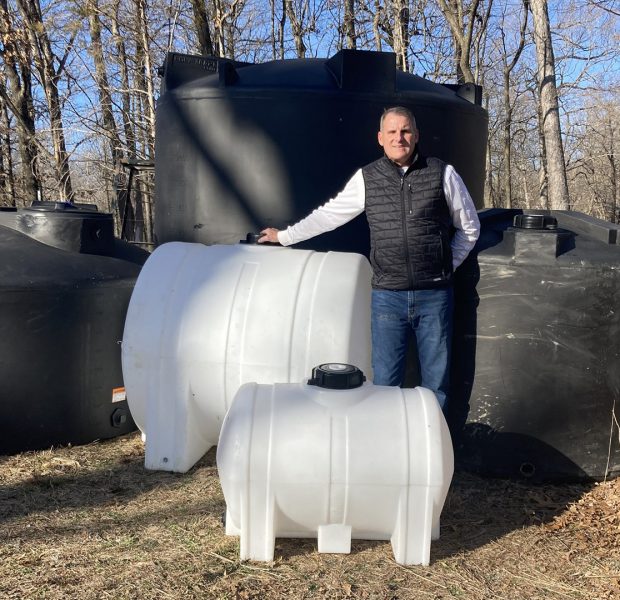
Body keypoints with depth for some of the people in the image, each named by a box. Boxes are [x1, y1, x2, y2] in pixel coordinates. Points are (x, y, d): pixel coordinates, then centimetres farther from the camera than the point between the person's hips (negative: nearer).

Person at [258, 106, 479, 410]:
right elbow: (327, 215, 16)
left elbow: (469, 227, 13)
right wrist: (284, 236, 22)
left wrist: (447, 267, 8)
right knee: (385, 382, 4)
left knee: (436, 381, 8)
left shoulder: (443, 174, 3)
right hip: (387, 296, 1)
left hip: (434, 296, 0)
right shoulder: (366, 178, 6)